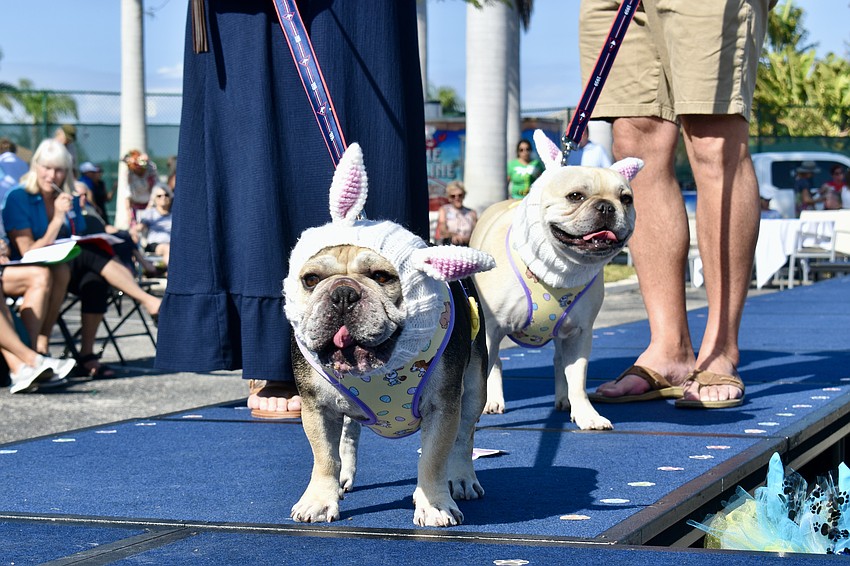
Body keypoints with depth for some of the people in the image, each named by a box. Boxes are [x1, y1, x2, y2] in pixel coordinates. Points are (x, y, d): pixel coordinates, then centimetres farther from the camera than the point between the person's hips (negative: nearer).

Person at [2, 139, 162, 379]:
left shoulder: (70, 200, 12)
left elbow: (81, 243, 21)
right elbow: (29, 254, -12)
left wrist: (100, 247, -2)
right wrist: (58, 217, -17)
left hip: (71, 272, 5)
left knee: (95, 280, -31)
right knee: (89, 255, -31)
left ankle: (87, 354, -29)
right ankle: (149, 302, -33)